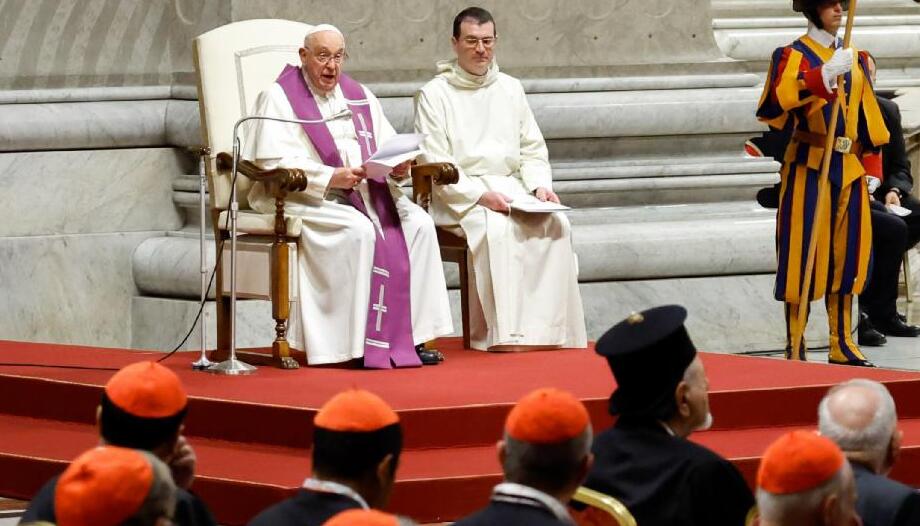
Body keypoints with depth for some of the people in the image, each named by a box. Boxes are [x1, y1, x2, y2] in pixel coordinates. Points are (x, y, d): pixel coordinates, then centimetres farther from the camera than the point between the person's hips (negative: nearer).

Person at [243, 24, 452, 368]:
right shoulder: (279, 97, -1)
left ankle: (411, 335, -20)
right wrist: (330, 178, -23)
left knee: (418, 223, -18)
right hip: (304, 198, -6)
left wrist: (398, 168, -11)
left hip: (367, 192, 6)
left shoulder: (359, 96, 18)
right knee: (359, 230, -33)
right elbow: (273, 162, -13)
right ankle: (362, 342, -28)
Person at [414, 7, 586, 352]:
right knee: (496, 227, -36)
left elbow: (532, 150, 19)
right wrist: (480, 195, -18)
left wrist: (540, 186, -2)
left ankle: (547, 328, -26)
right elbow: (435, 166, -6)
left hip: (511, 188, 5)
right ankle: (502, 333, -36)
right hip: (459, 197, -4)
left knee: (556, 223, -25)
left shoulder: (510, 89, 18)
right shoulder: (434, 95, 2)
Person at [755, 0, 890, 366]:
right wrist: (824, 76, -32)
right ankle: (794, 348, -2)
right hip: (808, 168, -6)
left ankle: (841, 345, 15)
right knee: (804, 253, -6)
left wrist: (871, 168, 13)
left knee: (845, 254, 7)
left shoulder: (855, 60, 15)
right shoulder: (792, 56, -3)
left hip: (849, 169, 6)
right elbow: (775, 104, -22)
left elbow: (868, 118, 19)